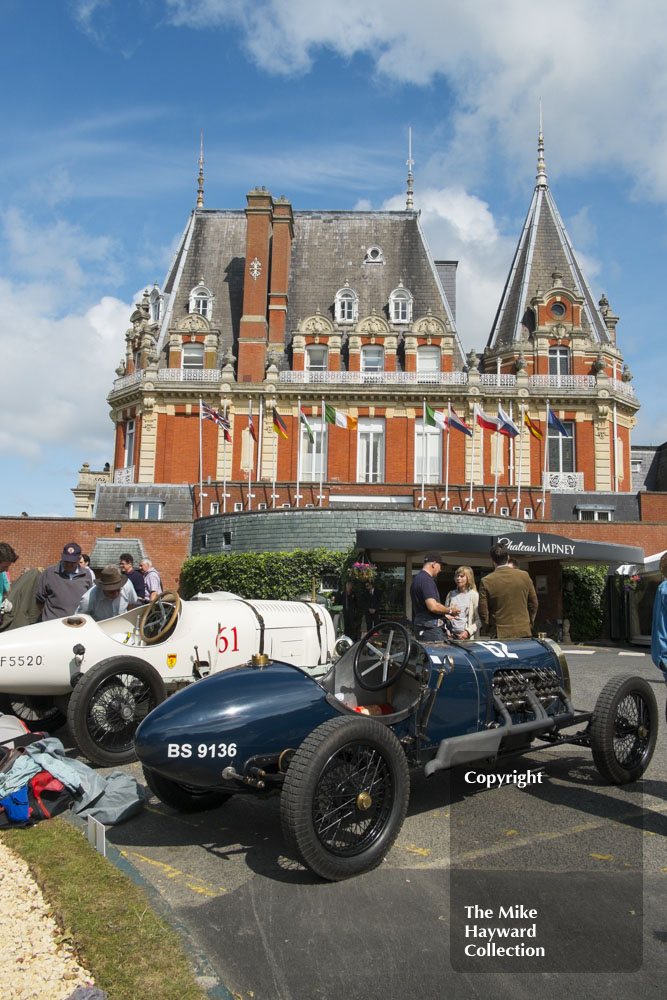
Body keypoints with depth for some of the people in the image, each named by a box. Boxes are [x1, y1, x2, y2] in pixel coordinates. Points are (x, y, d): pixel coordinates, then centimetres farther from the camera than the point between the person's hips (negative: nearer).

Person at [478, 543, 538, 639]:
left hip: (500, 634, -3)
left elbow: (483, 612, -4)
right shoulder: (524, 575, 1)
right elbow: (534, 604, 8)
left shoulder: (486, 581, -7)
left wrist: (490, 628, 11)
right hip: (523, 632, 3)